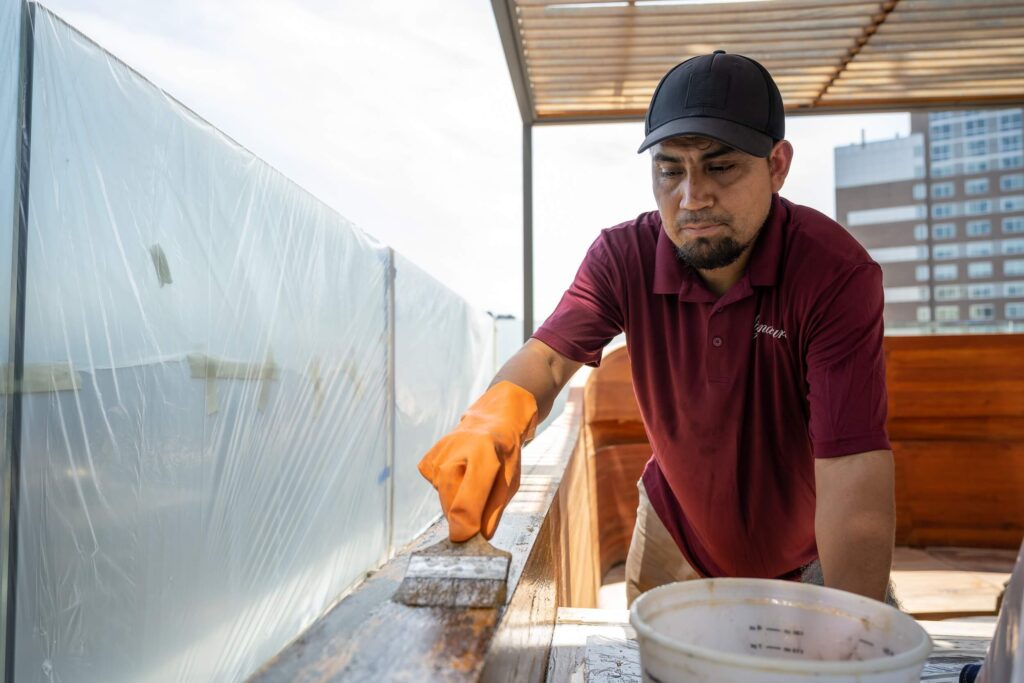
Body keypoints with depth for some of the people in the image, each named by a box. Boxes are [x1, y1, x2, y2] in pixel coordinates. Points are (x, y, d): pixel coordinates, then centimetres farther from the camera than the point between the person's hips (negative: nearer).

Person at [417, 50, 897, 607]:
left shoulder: (835, 273, -30)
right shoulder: (623, 258, -19)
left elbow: (853, 465, -36)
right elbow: (550, 354, -26)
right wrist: (497, 413, -50)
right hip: (675, 532, 3)